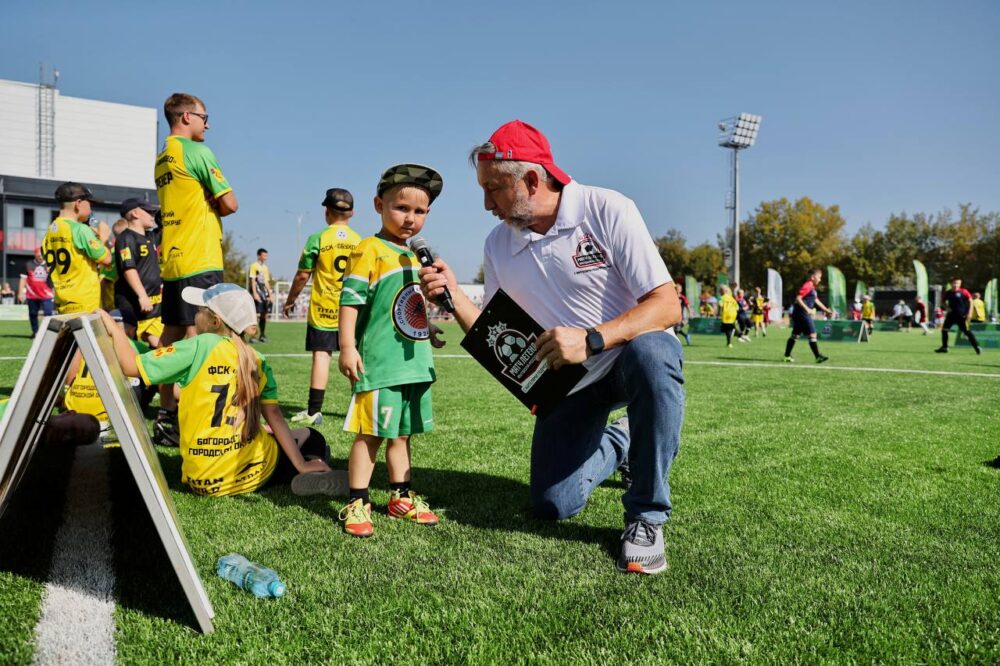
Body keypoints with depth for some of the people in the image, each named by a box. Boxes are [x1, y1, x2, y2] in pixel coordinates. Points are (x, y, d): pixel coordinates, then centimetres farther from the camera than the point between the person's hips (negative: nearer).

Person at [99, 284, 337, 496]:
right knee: (310, 437, 25)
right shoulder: (257, 361, 2)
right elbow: (275, 417, -1)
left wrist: (113, 327, 7)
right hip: (254, 472, 0)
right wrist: (301, 465, 1)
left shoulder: (199, 347, -8)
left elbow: (131, 366, -8)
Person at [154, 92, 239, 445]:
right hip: (200, 261, -9)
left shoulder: (162, 158, 18)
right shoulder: (196, 151, -7)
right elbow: (229, 204, -10)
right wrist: (214, 208, 8)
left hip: (172, 261, 9)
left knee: (171, 338, 10)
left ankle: (167, 414, 17)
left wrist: (205, 210, 8)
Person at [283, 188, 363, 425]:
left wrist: (290, 300, 12)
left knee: (321, 355, -1)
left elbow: (302, 275, -2)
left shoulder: (318, 239, -5)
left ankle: (314, 411, 1)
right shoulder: (360, 241, 4)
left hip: (323, 309, -2)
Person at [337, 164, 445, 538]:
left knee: (402, 434, 16)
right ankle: (357, 504, 7)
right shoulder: (369, 250, -8)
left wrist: (427, 332, 25)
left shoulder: (413, 257, 17)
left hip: (414, 364, 8)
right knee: (370, 434, -3)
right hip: (379, 364, -8)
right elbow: (350, 298, -14)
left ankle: (401, 497, 27)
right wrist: (347, 346, -20)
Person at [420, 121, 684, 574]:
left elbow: (667, 305, -24)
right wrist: (454, 297, -16)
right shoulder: (498, 245, -2)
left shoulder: (606, 210, -17)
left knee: (651, 353, -40)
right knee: (551, 506, -1)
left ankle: (646, 516, -21)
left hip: (632, 351, -4)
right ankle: (616, 444, 32)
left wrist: (590, 340, -38)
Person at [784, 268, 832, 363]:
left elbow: (816, 301, 27)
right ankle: (818, 357, -8)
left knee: (795, 334, 12)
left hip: (799, 314, 10)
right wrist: (807, 309, -27)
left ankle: (787, 356, 16)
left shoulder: (812, 288, 18)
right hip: (802, 313, -10)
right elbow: (798, 298, -22)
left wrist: (826, 310, 24)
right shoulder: (807, 286, -13)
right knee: (812, 334, -9)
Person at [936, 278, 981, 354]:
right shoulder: (948, 293, 4)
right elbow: (944, 301, 20)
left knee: (966, 331, -8)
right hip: (951, 314, 5)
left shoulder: (963, 291, -7)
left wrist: (969, 312, -12)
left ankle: (977, 347, -2)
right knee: (944, 329, 4)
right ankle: (944, 347, 15)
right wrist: (947, 307, 0)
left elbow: (970, 301, -6)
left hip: (961, 315, -5)